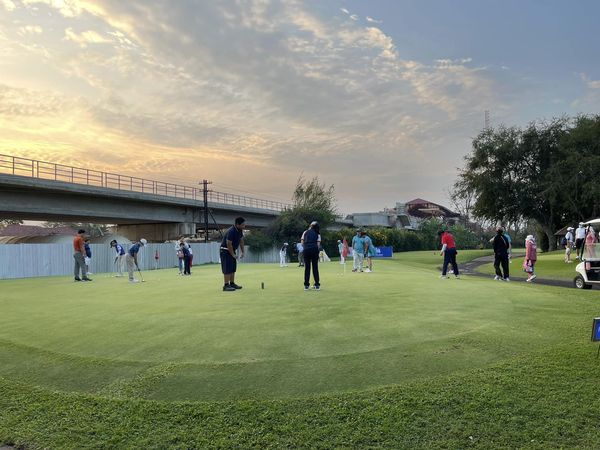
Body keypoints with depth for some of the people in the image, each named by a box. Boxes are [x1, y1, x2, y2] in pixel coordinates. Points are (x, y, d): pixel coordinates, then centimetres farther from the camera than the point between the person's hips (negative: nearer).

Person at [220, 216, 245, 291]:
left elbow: (241, 240, 11)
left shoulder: (240, 230, 1)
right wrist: (233, 255, -18)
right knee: (227, 269, -10)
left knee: (233, 268, 10)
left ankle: (232, 283, 17)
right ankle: (226, 285, -9)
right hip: (225, 251, -9)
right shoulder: (231, 232, -27)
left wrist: (242, 252, 6)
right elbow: (229, 244, -25)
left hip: (232, 250, 9)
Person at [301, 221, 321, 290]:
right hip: (314, 250, 0)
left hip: (306, 250, 0)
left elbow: (302, 242, 6)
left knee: (307, 268, 4)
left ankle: (306, 285, 5)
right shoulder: (317, 234, 14)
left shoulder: (305, 232, 14)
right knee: (315, 267, 6)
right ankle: (317, 285, 7)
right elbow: (318, 244, 2)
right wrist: (317, 250, 12)